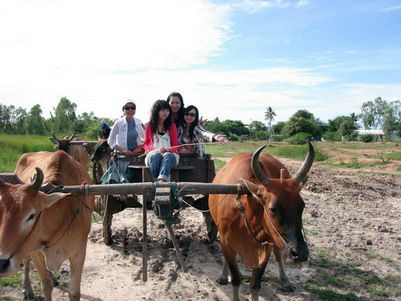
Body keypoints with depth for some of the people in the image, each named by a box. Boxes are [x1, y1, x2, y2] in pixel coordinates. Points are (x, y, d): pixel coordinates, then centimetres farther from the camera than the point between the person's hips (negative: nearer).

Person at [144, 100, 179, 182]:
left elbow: (175, 146, 10)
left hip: (170, 154, 0)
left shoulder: (172, 126, 16)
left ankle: (162, 180, -59)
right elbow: (146, 143, 22)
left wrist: (167, 149, -13)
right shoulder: (150, 126, 17)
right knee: (156, 155, -37)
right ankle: (157, 180, -45)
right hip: (153, 154, 1)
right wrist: (148, 150, -2)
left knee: (168, 156, -38)